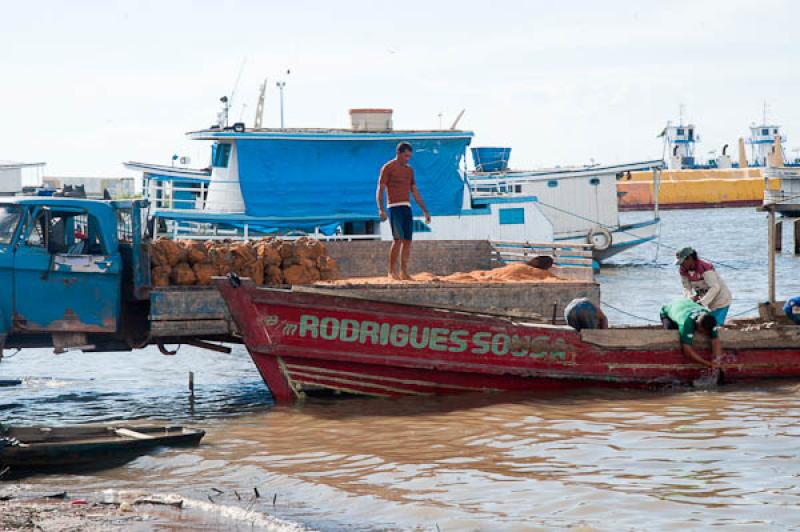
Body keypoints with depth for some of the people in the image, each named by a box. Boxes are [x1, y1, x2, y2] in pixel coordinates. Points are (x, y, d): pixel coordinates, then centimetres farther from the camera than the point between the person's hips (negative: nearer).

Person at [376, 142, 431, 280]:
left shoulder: (409, 170, 18)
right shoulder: (388, 168, -2)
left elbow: (415, 192, 22)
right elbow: (380, 190, -7)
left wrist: (425, 211, 18)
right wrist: (381, 210, -19)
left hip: (407, 207, 6)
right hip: (394, 207, -6)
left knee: (408, 241, 1)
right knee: (398, 240, -13)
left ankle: (404, 272, 4)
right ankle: (392, 271, -6)